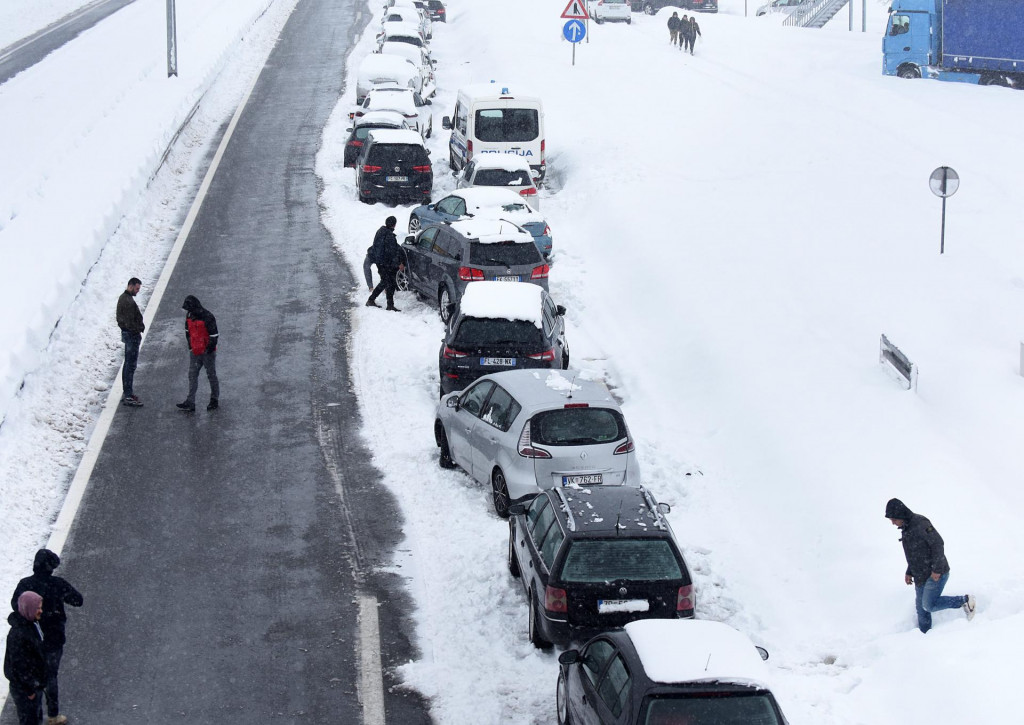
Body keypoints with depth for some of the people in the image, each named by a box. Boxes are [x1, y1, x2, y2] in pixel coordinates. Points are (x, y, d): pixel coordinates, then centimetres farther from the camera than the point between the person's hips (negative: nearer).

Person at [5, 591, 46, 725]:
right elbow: (19, 663, -26)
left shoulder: (31, 623, -1)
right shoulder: (18, 633, -32)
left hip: (34, 678, 9)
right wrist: (29, 688, -19)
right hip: (23, 683, -9)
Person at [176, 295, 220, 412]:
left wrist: (209, 349, -15)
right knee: (192, 376, 3)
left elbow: (213, 335, -17)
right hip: (195, 352, 7)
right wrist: (190, 346, 14)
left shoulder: (207, 317, -20)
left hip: (207, 353, -7)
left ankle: (215, 401, 21)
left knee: (211, 376, 7)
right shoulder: (189, 316, 3)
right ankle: (190, 403, 3)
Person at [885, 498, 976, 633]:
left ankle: (965, 600, -5)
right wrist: (909, 572, 17)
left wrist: (936, 569, -23)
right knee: (921, 608, 11)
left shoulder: (920, 523, -17)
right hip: (921, 577, 9)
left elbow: (938, 544, -22)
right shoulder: (906, 528, 14)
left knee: (928, 605, -15)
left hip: (936, 574, -9)